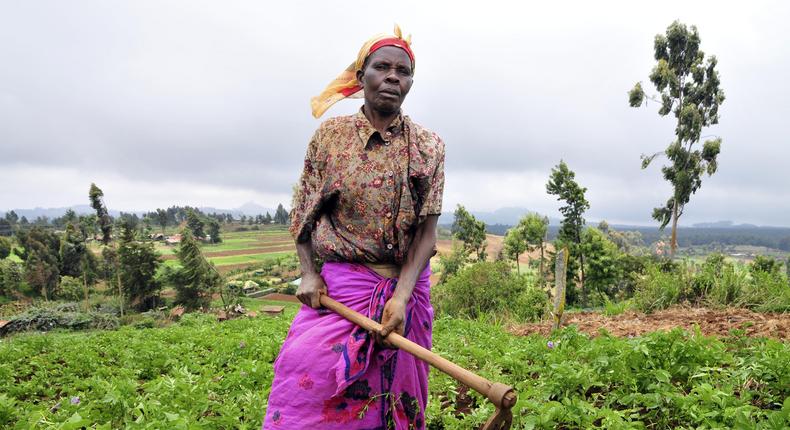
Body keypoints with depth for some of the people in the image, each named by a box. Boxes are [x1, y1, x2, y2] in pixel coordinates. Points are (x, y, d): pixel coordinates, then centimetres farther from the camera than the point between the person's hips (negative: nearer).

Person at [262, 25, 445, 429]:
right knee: (309, 386, -5)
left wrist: (401, 297, -17)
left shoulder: (428, 146, 1)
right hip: (339, 287, -1)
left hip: (406, 286, 1)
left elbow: (427, 229, -6)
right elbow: (302, 212, 7)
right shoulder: (331, 135, 0)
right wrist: (308, 274, -6)